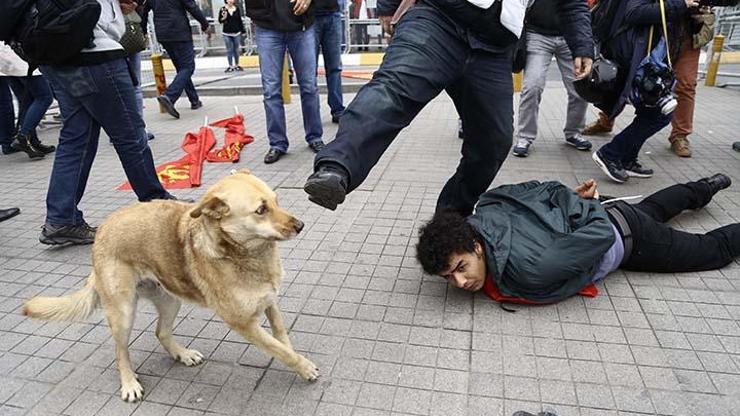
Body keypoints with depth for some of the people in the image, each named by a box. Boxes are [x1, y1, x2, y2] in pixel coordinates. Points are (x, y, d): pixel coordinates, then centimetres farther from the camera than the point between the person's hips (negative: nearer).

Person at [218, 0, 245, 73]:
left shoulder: (237, 9, 1)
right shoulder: (223, 9, -3)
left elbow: (240, 20, 7)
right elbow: (219, 21, 2)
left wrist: (242, 30, 6)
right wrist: (223, 18, -19)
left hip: (236, 33, 1)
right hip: (227, 34, -1)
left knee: (236, 50, 9)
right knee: (229, 50, 3)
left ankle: (236, 65, 19)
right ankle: (231, 66, 8)